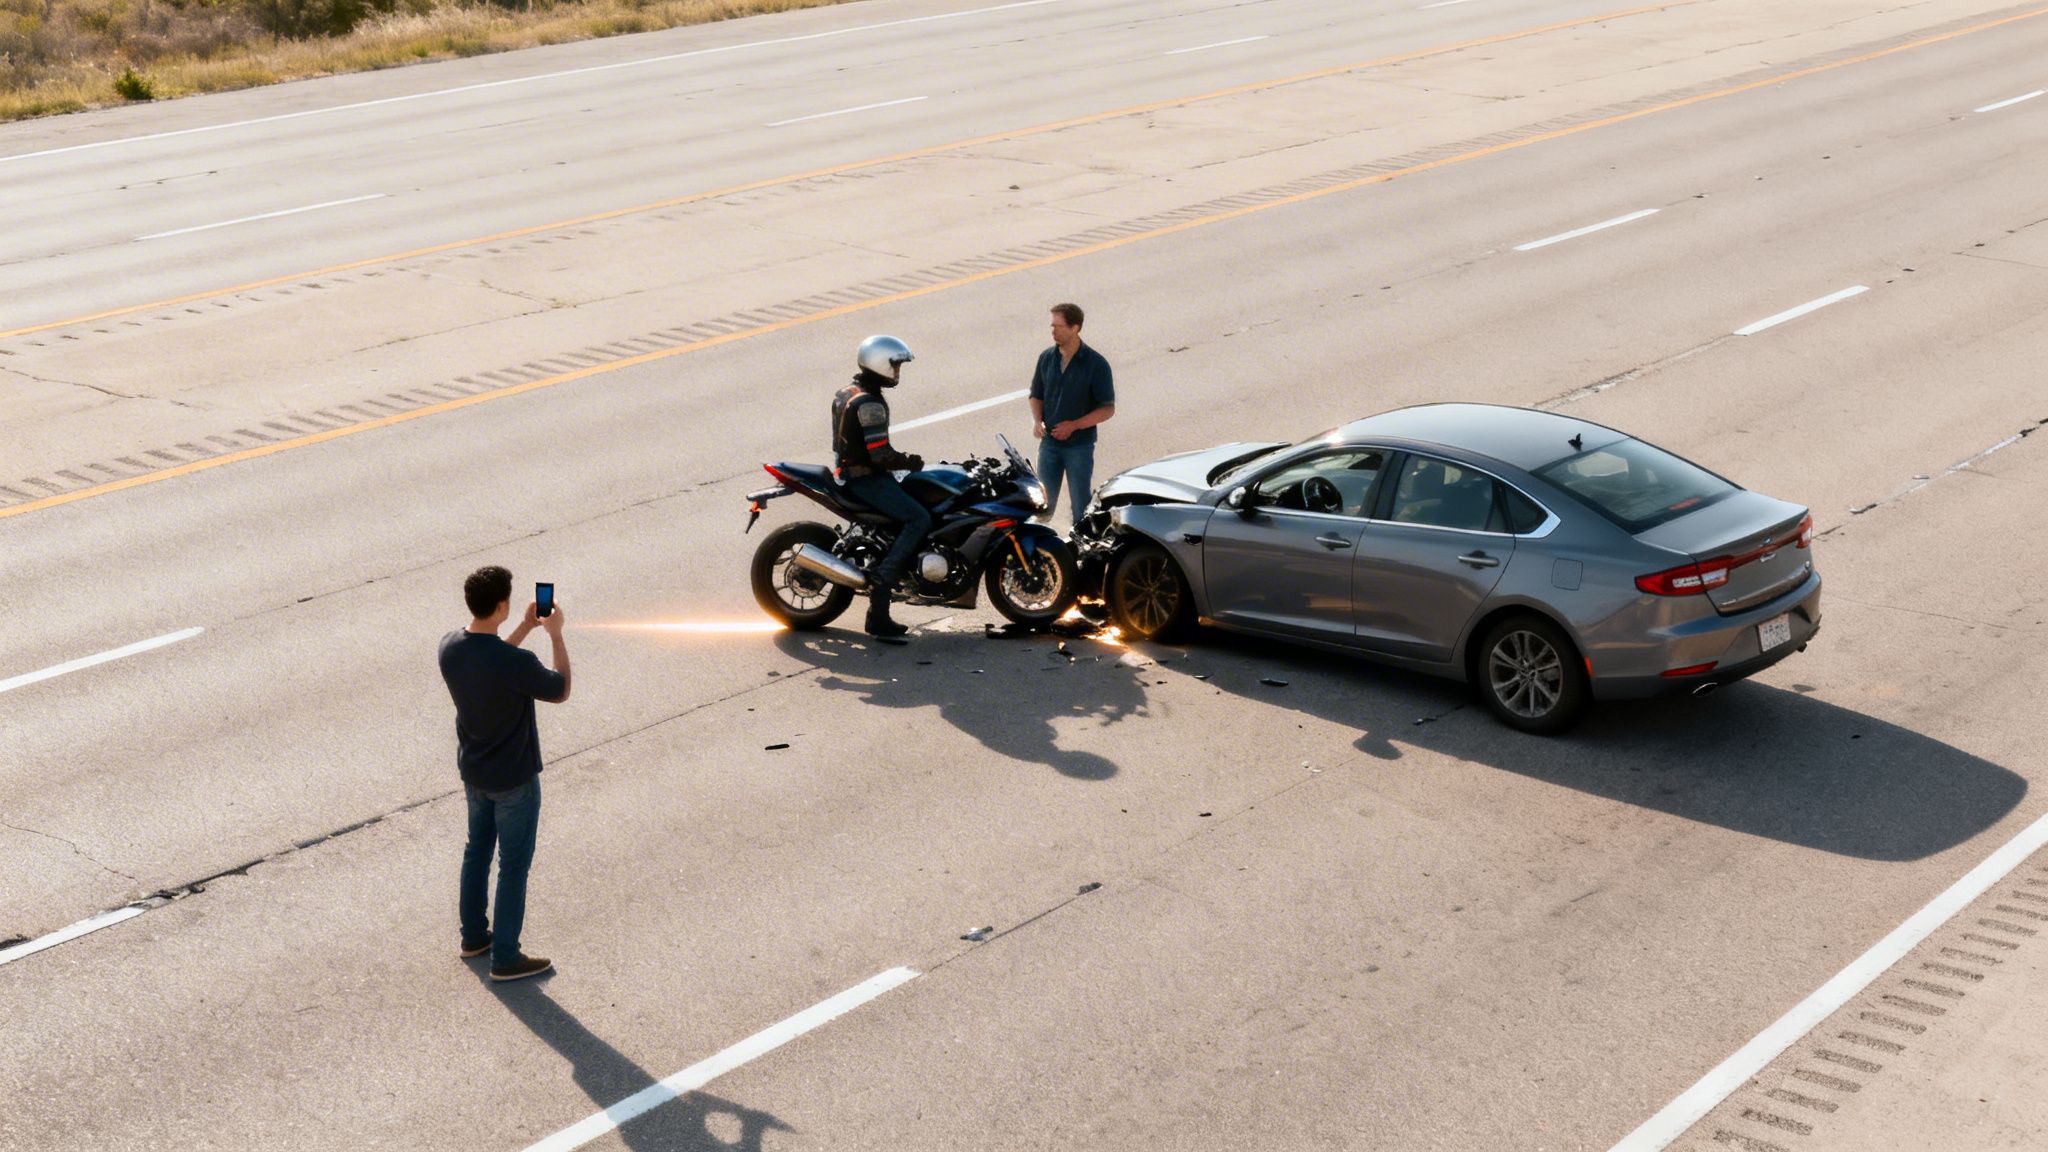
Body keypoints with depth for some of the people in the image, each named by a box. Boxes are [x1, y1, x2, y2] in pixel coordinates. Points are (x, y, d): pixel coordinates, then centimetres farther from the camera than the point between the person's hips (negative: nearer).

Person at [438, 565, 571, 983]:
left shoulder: (450, 647, -11)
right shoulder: (516, 663, -32)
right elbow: (560, 691, -12)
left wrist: (526, 628, 11)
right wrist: (555, 634, -5)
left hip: (473, 771, 7)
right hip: (514, 778, -7)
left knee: (477, 849, 24)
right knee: (514, 865, 7)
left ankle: (474, 935, 38)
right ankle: (505, 958, 15)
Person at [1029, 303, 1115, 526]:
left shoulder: (1096, 364, -12)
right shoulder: (1046, 358, 2)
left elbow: (1107, 409, -10)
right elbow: (1036, 396, 13)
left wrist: (1074, 425, -19)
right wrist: (1037, 421, -7)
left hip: (1080, 445, -4)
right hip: (1050, 441, 4)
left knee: (1081, 504, 4)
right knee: (1044, 500, 8)